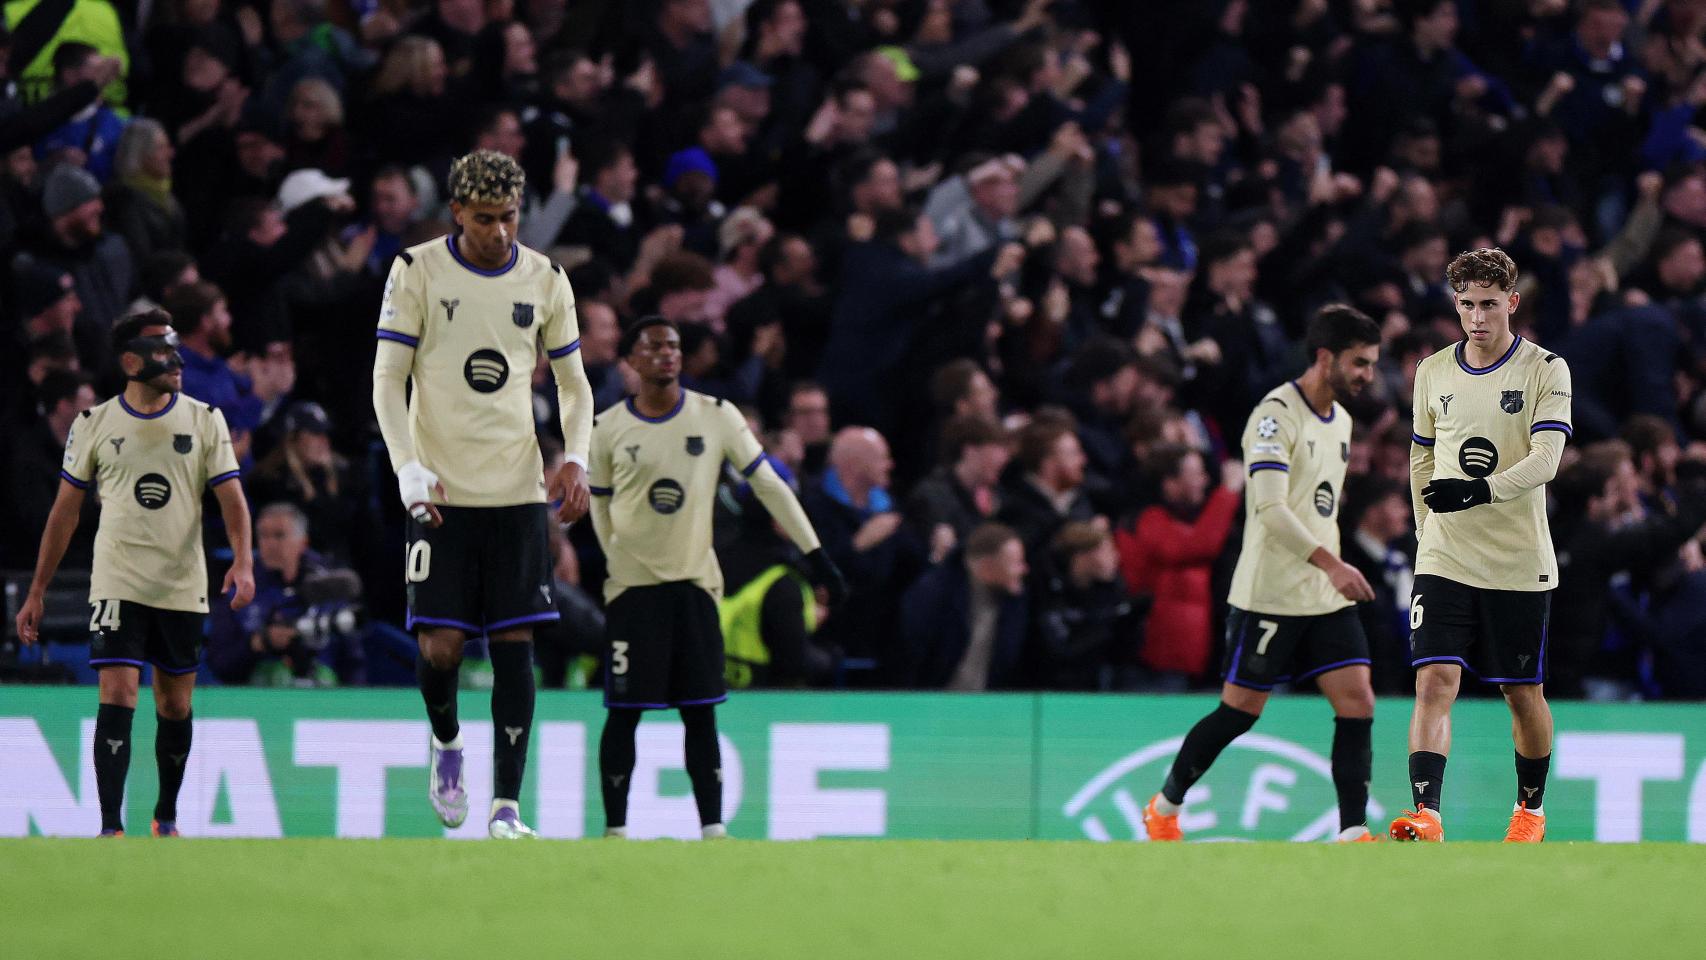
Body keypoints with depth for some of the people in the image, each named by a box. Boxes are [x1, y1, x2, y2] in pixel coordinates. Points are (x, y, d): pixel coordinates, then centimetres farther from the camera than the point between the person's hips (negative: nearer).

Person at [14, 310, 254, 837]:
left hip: (183, 589, 2)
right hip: (117, 585, -2)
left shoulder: (204, 420, 3)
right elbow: (64, 514, 7)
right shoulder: (95, 425, 1)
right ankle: (110, 828, -17)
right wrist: (35, 594, 6)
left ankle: (166, 815, 28)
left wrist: (243, 562, -19)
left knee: (175, 707, 9)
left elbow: (232, 499, 0)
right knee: (117, 697, -14)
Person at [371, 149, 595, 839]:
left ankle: (507, 807, -4)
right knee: (440, 644, -8)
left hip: (518, 492, 2)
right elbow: (388, 378, -2)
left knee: (514, 642, -5)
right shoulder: (417, 272, -2)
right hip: (442, 494, -2)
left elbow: (573, 382, 14)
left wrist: (575, 459, -4)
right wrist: (409, 469, -15)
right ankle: (446, 743, 25)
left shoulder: (544, 279, 5)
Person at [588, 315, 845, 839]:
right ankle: (615, 829, 5)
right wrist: (622, 562, 9)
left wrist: (815, 554, 0)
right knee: (624, 712, -2)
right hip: (631, 585, -1)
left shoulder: (716, 417, -1)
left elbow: (768, 483, 2)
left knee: (701, 712, 1)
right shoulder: (607, 429, -2)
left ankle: (713, 827, 4)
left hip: (695, 581, 1)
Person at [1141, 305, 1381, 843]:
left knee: (1357, 703, -6)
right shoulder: (1276, 415, -15)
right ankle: (1165, 806, 19)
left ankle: (1354, 832, -7)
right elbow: (1272, 509, -24)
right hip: (1269, 593, -7)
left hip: (1327, 597, 7)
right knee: (1241, 709, 0)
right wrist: (1332, 565, -30)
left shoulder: (1340, 420, 13)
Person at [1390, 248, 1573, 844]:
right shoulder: (1433, 373, 7)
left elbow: (1545, 459, -17)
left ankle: (1530, 807, 30)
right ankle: (1426, 816, -22)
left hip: (1519, 565, -2)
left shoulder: (1545, 370, -5)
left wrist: (1478, 491, -31)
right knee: (1435, 683, -14)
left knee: (1524, 694, 9)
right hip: (1444, 563, 2)